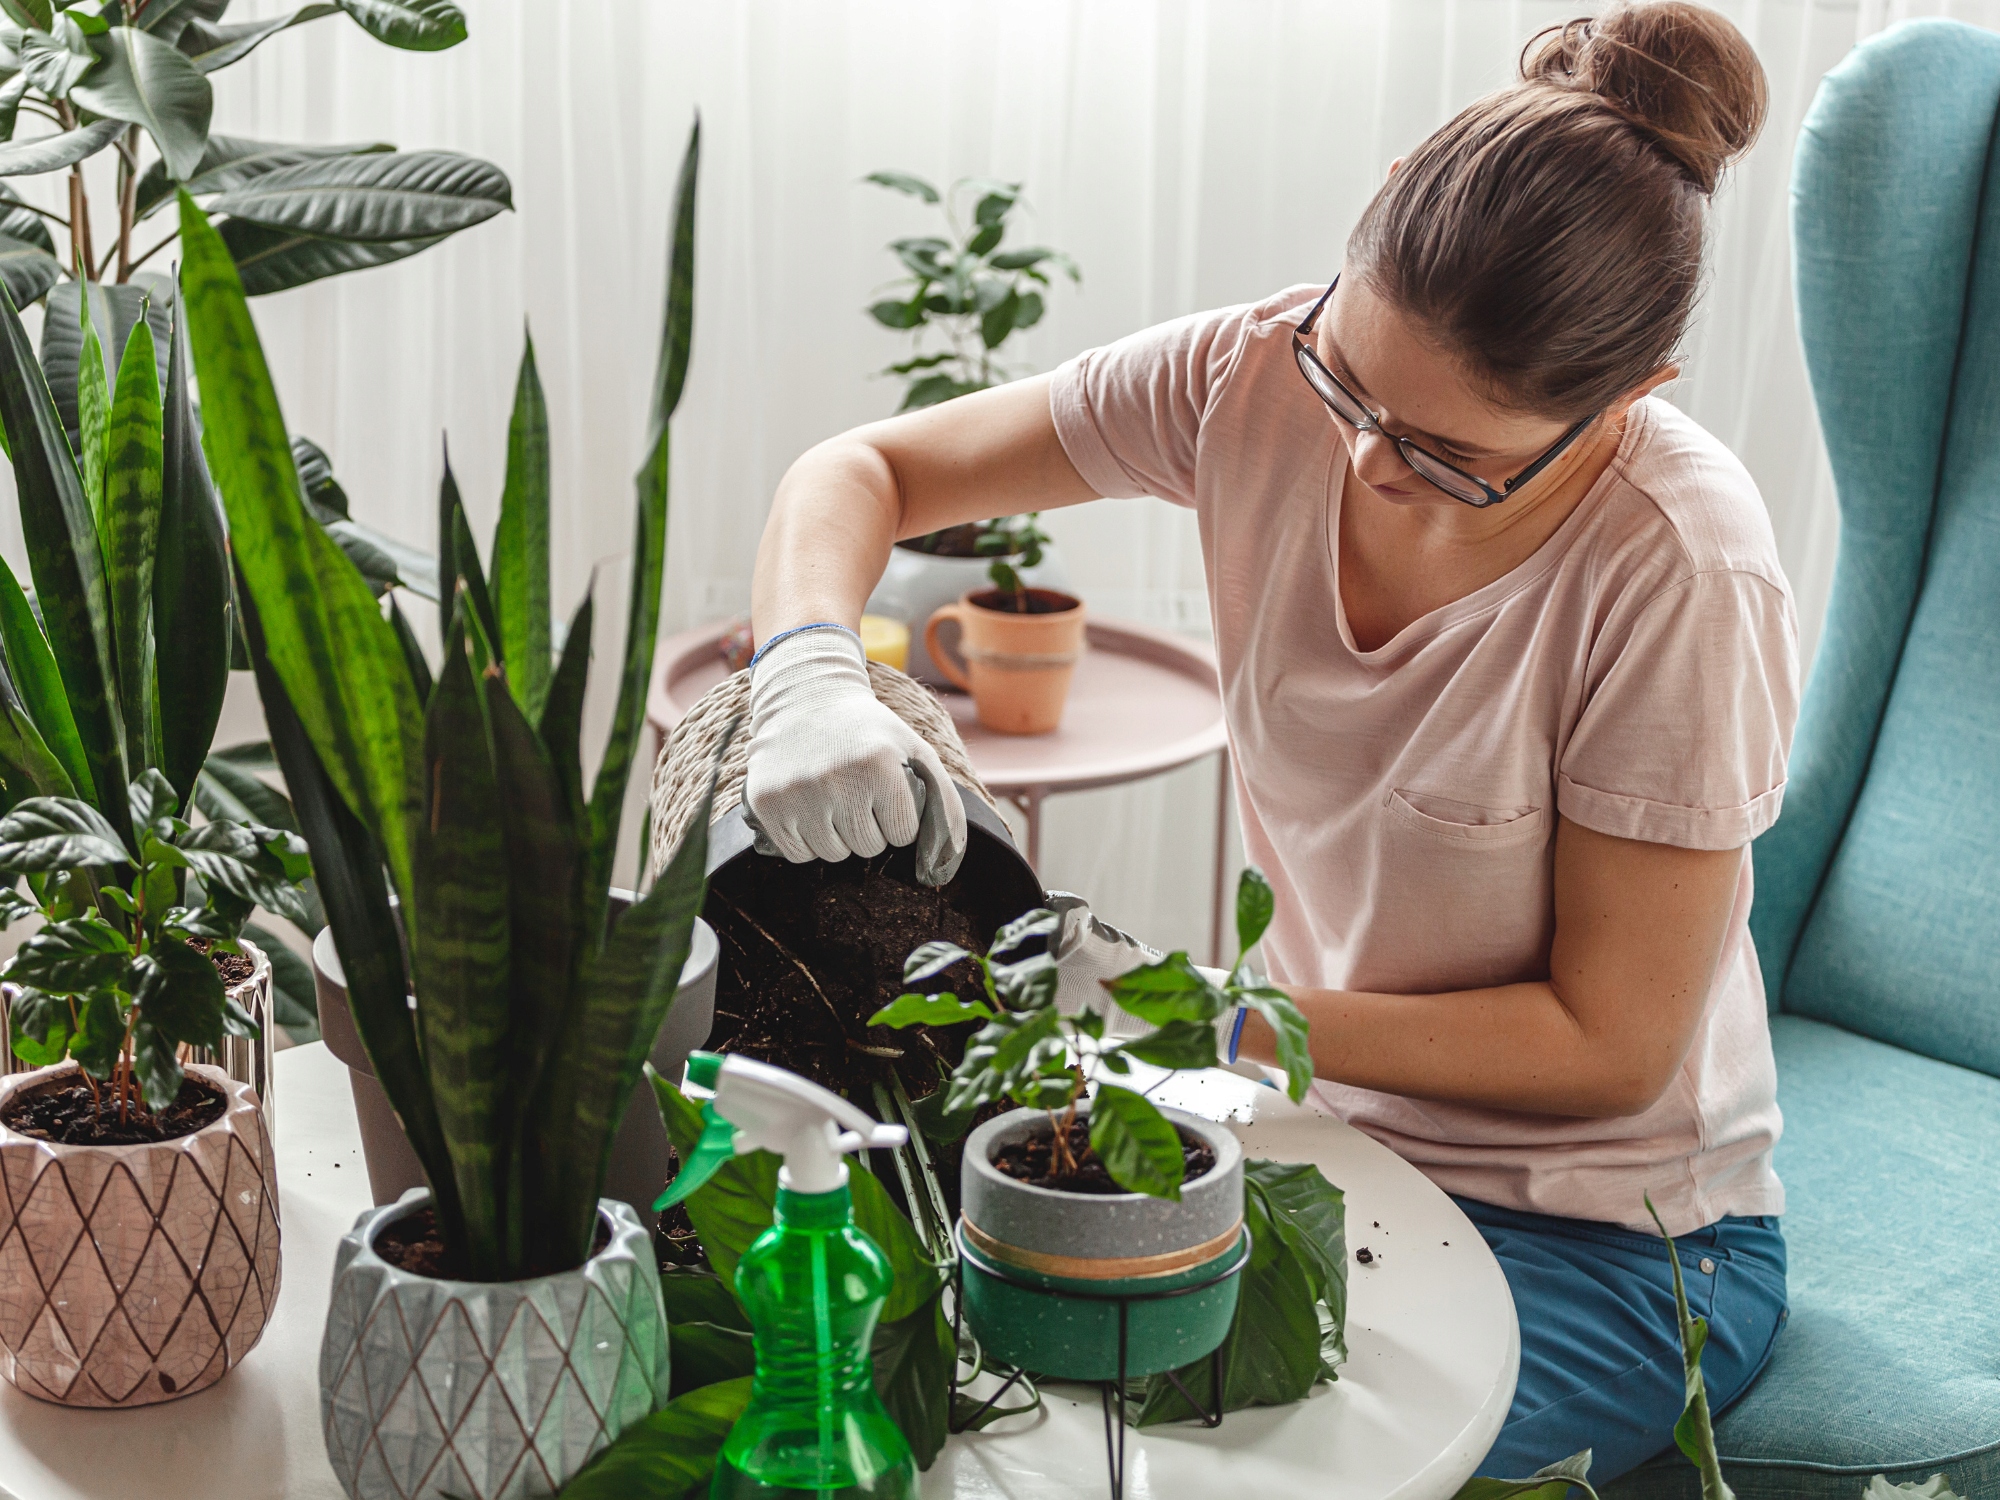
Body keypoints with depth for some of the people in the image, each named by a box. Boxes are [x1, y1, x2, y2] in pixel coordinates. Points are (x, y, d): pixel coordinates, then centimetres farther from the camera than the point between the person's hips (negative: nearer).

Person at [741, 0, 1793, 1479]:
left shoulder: (1678, 571, -27)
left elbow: (1607, 1045, -19)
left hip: (1604, 1239, -4)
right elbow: (860, 471, -4)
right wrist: (808, 673, -26)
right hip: (1320, 1122, 5)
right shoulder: (1260, 378, -13)